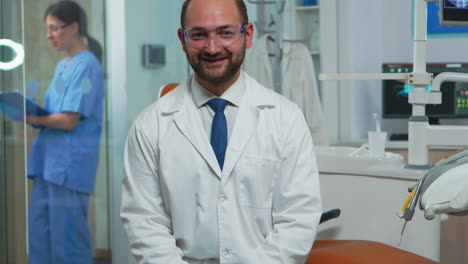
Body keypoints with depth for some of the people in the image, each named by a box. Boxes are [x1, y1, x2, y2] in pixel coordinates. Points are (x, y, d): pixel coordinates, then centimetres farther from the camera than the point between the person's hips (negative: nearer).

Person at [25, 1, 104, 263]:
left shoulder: (86, 66, -11)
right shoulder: (62, 66, 17)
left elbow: (69, 121, -17)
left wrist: (31, 118, -10)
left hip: (71, 163, -9)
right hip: (49, 161, 9)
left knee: (67, 235, -4)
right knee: (39, 231, 9)